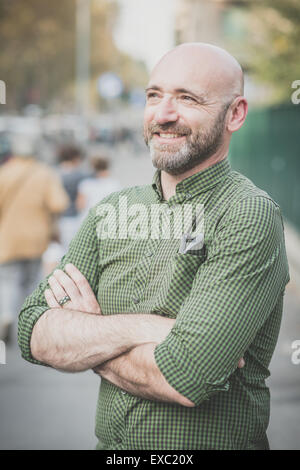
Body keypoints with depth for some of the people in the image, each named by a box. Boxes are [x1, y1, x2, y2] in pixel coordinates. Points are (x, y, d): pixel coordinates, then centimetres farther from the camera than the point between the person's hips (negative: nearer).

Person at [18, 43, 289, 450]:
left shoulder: (251, 217, -18)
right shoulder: (110, 212, 1)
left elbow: (185, 378, -27)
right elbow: (34, 334, -8)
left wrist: (84, 333, -12)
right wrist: (141, 328, -23)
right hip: (109, 443, 5)